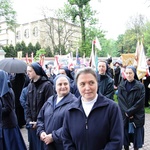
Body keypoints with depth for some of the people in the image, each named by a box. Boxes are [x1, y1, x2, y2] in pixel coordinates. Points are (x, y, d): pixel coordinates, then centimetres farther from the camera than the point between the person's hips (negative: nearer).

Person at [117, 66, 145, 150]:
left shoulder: (140, 86, -5)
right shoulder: (121, 86, 2)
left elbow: (140, 102, -11)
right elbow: (121, 101, -4)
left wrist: (129, 112, -15)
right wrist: (126, 112, -15)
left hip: (137, 116, -2)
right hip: (124, 116, 2)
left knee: (136, 135, 6)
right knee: (125, 135, 8)